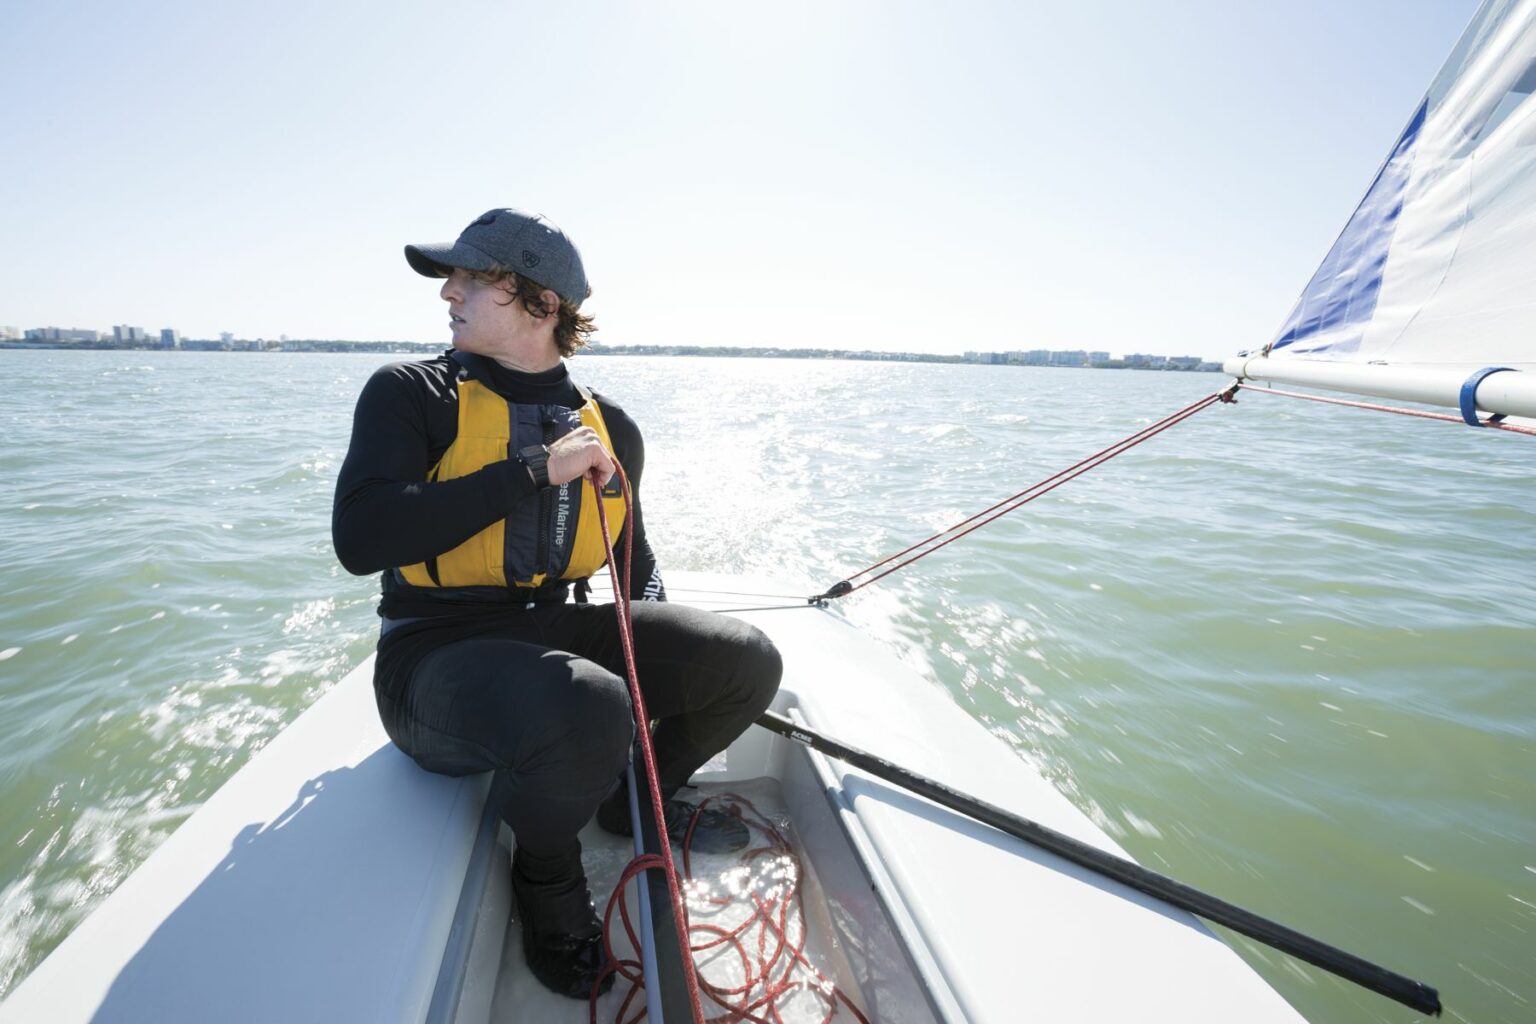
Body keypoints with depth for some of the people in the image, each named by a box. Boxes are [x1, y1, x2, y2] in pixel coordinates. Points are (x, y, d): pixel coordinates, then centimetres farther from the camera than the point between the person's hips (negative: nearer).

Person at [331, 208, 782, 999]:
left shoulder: (610, 428, 7)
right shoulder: (410, 394, -4)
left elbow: (636, 563, 19)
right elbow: (359, 540, -21)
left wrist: (657, 647, 3)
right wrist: (535, 469, -21)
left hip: (558, 631, 5)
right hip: (438, 652, -4)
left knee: (746, 663, -12)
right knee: (588, 712, -36)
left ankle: (638, 799, 19)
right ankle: (547, 877, 2)